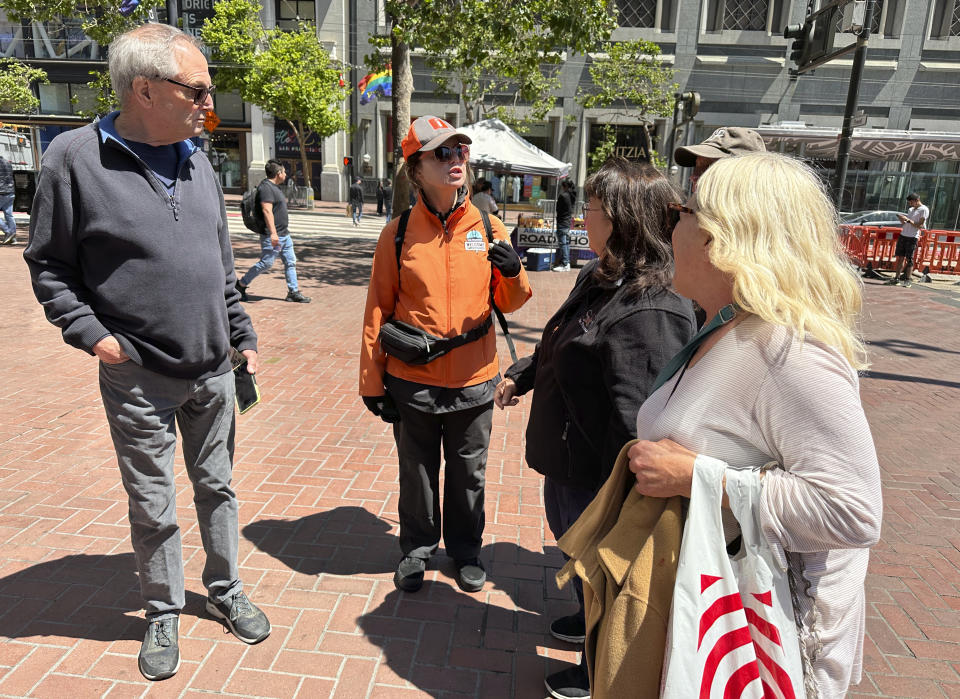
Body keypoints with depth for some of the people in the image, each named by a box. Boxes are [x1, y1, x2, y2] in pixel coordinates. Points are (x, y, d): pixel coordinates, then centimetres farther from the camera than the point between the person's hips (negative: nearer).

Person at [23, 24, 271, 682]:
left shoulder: (197, 160, 7)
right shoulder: (75, 158, -8)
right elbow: (48, 265, -2)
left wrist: (244, 336, 11)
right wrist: (92, 333, -13)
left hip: (213, 370, 4)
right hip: (138, 379, -4)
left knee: (218, 486, 16)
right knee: (153, 508, 11)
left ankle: (226, 590, 36)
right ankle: (164, 614, 33)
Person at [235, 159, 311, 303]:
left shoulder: (275, 187, 16)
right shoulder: (266, 187, -16)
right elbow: (267, 210, -24)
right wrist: (273, 233, -29)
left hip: (284, 234, 10)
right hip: (272, 236, -10)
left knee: (290, 262, 8)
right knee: (266, 263, -5)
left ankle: (294, 292, 12)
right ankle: (241, 285, 10)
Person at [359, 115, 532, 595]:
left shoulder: (488, 228, 0)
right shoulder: (399, 232, -4)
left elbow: (509, 303, 6)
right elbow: (378, 309, -1)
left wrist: (512, 273, -17)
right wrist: (373, 380, -1)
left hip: (474, 380, 1)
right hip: (413, 381, -1)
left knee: (468, 474, 16)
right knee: (417, 472, 15)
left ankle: (466, 550, 39)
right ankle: (417, 550, 38)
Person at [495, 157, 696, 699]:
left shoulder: (649, 313, -30)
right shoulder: (599, 279, 4)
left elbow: (637, 417, -34)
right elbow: (562, 347, 20)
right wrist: (520, 375, 27)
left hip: (595, 474, -10)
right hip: (568, 460, 10)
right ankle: (591, 621, 57)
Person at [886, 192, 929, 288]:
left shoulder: (924, 210, -6)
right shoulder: (910, 209, 18)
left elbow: (920, 225, -12)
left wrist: (908, 220, -16)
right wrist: (902, 218, 2)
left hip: (912, 237, -7)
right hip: (903, 235, 7)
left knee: (909, 259, -5)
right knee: (900, 257, 5)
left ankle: (908, 280, -1)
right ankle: (896, 278, 8)